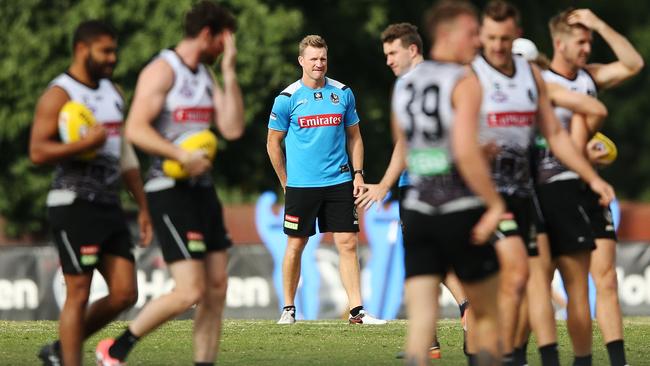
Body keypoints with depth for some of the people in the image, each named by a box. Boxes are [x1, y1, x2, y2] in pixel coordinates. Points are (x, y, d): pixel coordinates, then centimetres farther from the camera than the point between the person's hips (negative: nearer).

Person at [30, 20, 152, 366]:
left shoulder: (112, 92, 16)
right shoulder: (59, 95, -9)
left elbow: (125, 153, 20)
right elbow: (38, 151, -17)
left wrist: (143, 207, 18)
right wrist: (84, 144, -27)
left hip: (109, 206, 8)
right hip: (75, 205, -8)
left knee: (125, 293, 2)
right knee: (78, 295, -6)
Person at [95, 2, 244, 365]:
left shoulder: (206, 75, 14)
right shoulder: (162, 71, -11)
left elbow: (233, 128, 5)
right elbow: (136, 130, -20)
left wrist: (229, 72, 1)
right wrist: (180, 155, -31)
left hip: (202, 188, 9)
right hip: (170, 190, -9)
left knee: (217, 287, 4)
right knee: (190, 291, -14)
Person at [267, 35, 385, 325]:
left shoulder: (343, 93, 7)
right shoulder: (287, 99, -2)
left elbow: (354, 136, 15)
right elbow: (273, 143, 5)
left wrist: (358, 173, 6)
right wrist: (286, 183, 5)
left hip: (339, 182, 2)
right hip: (301, 186, -2)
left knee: (347, 244, -3)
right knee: (295, 246, 3)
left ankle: (357, 310, -3)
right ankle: (288, 309, 15)